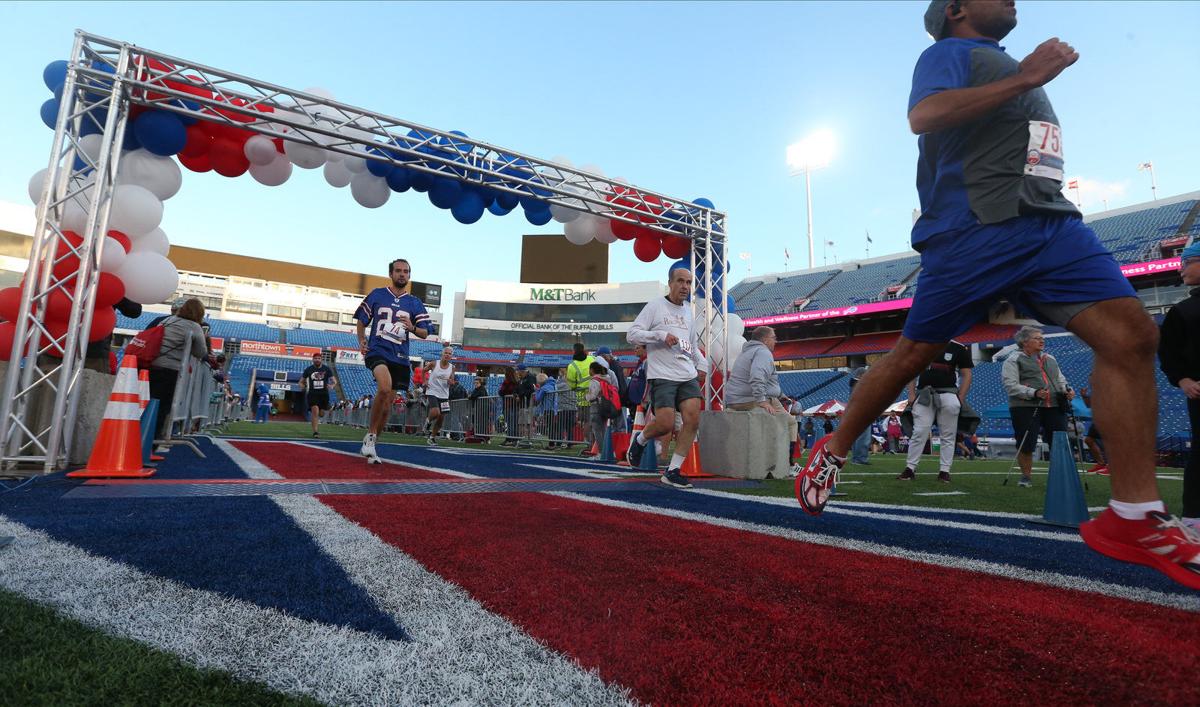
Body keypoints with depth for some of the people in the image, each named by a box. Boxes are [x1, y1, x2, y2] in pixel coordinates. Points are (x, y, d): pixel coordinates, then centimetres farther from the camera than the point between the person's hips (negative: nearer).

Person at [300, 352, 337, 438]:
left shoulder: (327, 369, 2)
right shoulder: (308, 369, 4)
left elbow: (334, 381, 2)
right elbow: (301, 381, 14)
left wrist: (332, 385, -22)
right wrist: (302, 386, -10)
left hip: (324, 393, 1)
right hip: (312, 393, -1)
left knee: (321, 414, 7)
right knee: (315, 411, -18)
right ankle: (315, 432, -13)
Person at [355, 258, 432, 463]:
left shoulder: (415, 303, 11)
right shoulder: (376, 294, 8)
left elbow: (425, 333, 9)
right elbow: (361, 320, 17)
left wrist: (412, 327, -12)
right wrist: (361, 341, 3)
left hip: (400, 357, 3)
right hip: (377, 350, -3)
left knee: (387, 404, 6)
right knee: (385, 386, -32)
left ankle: (369, 446, 23)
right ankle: (370, 435, -16)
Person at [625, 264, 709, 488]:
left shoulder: (688, 310, 20)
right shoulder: (654, 306, 0)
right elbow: (632, 334, -6)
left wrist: (702, 365, 15)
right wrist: (661, 335, -16)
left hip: (688, 375, 6)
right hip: (662, 375, -6)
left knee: (693, 419, -8)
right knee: (665, 424, -14)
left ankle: (672, 471, 2)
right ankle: (639, 441, 21)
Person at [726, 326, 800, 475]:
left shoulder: (746, 351, 24)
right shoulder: (763, 352, -9)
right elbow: (757, 377, -27)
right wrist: (762, 400, -27)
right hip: (751, 402, -10)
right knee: (790, 422, 1)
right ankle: (790, 466, 2)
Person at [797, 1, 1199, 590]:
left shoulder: (1010, 68, 33)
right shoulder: (951, 52, 7)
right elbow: (923, 116, -16)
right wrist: (1024, 78, -13)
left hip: (1053, 222, 7)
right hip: (976, 229, -7)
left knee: (1132, 334, -11)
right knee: (913, 355, -5)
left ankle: (1133, 516, -8)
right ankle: (831, 454, 13)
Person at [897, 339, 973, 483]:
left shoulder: (959, 349, 5)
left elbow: (967, 375, 5)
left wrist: (960, 399, -5)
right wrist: (911, 394, 1)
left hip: (948, 395, 0)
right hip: (924, 395, 0)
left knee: (948, 435, 2)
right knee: (919, 432, -3)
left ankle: (944, 470, 10)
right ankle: (910, 468, 0)